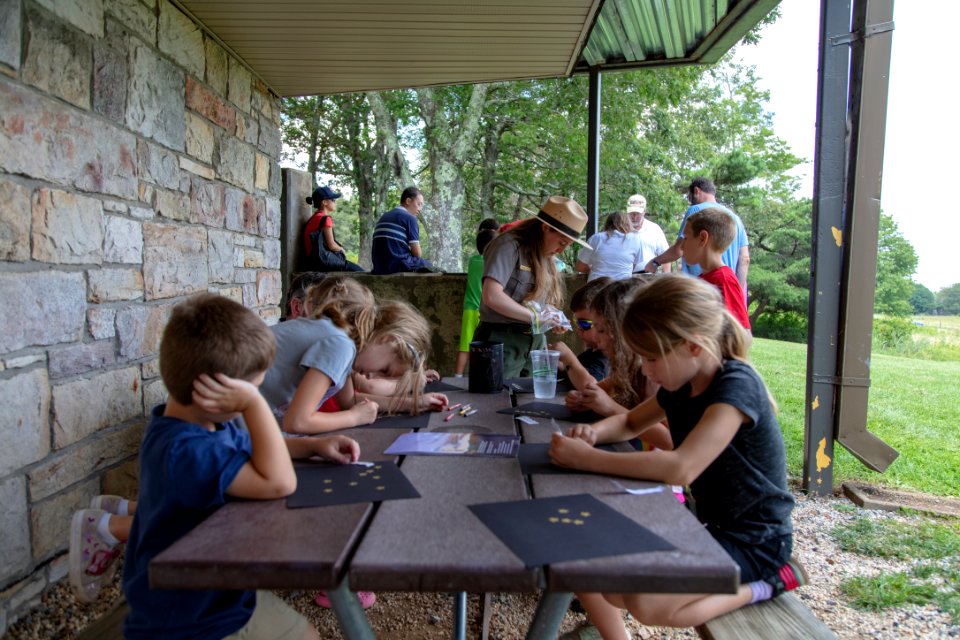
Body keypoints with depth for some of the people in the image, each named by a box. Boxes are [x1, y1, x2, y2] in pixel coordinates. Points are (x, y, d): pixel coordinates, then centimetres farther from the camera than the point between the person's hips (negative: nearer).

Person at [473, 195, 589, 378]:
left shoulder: (544, 256, 13)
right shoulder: (510, 246, -12)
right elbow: (491, 296, -23)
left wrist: (553, 318, -2)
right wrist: (535, 316, -17)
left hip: (535, 343, 8)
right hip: (503, 343, -8)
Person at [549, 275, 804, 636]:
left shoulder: (736, 386, -25)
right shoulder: (681, 386, 1)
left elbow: (681, 468, -38)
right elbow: (630, 423, 16)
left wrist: (588, 459, -33)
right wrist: (593, 432, -7)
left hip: (754, 539, -8)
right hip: (707, 524, 8)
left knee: (646, 602, -28)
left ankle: (764, 584, -5)